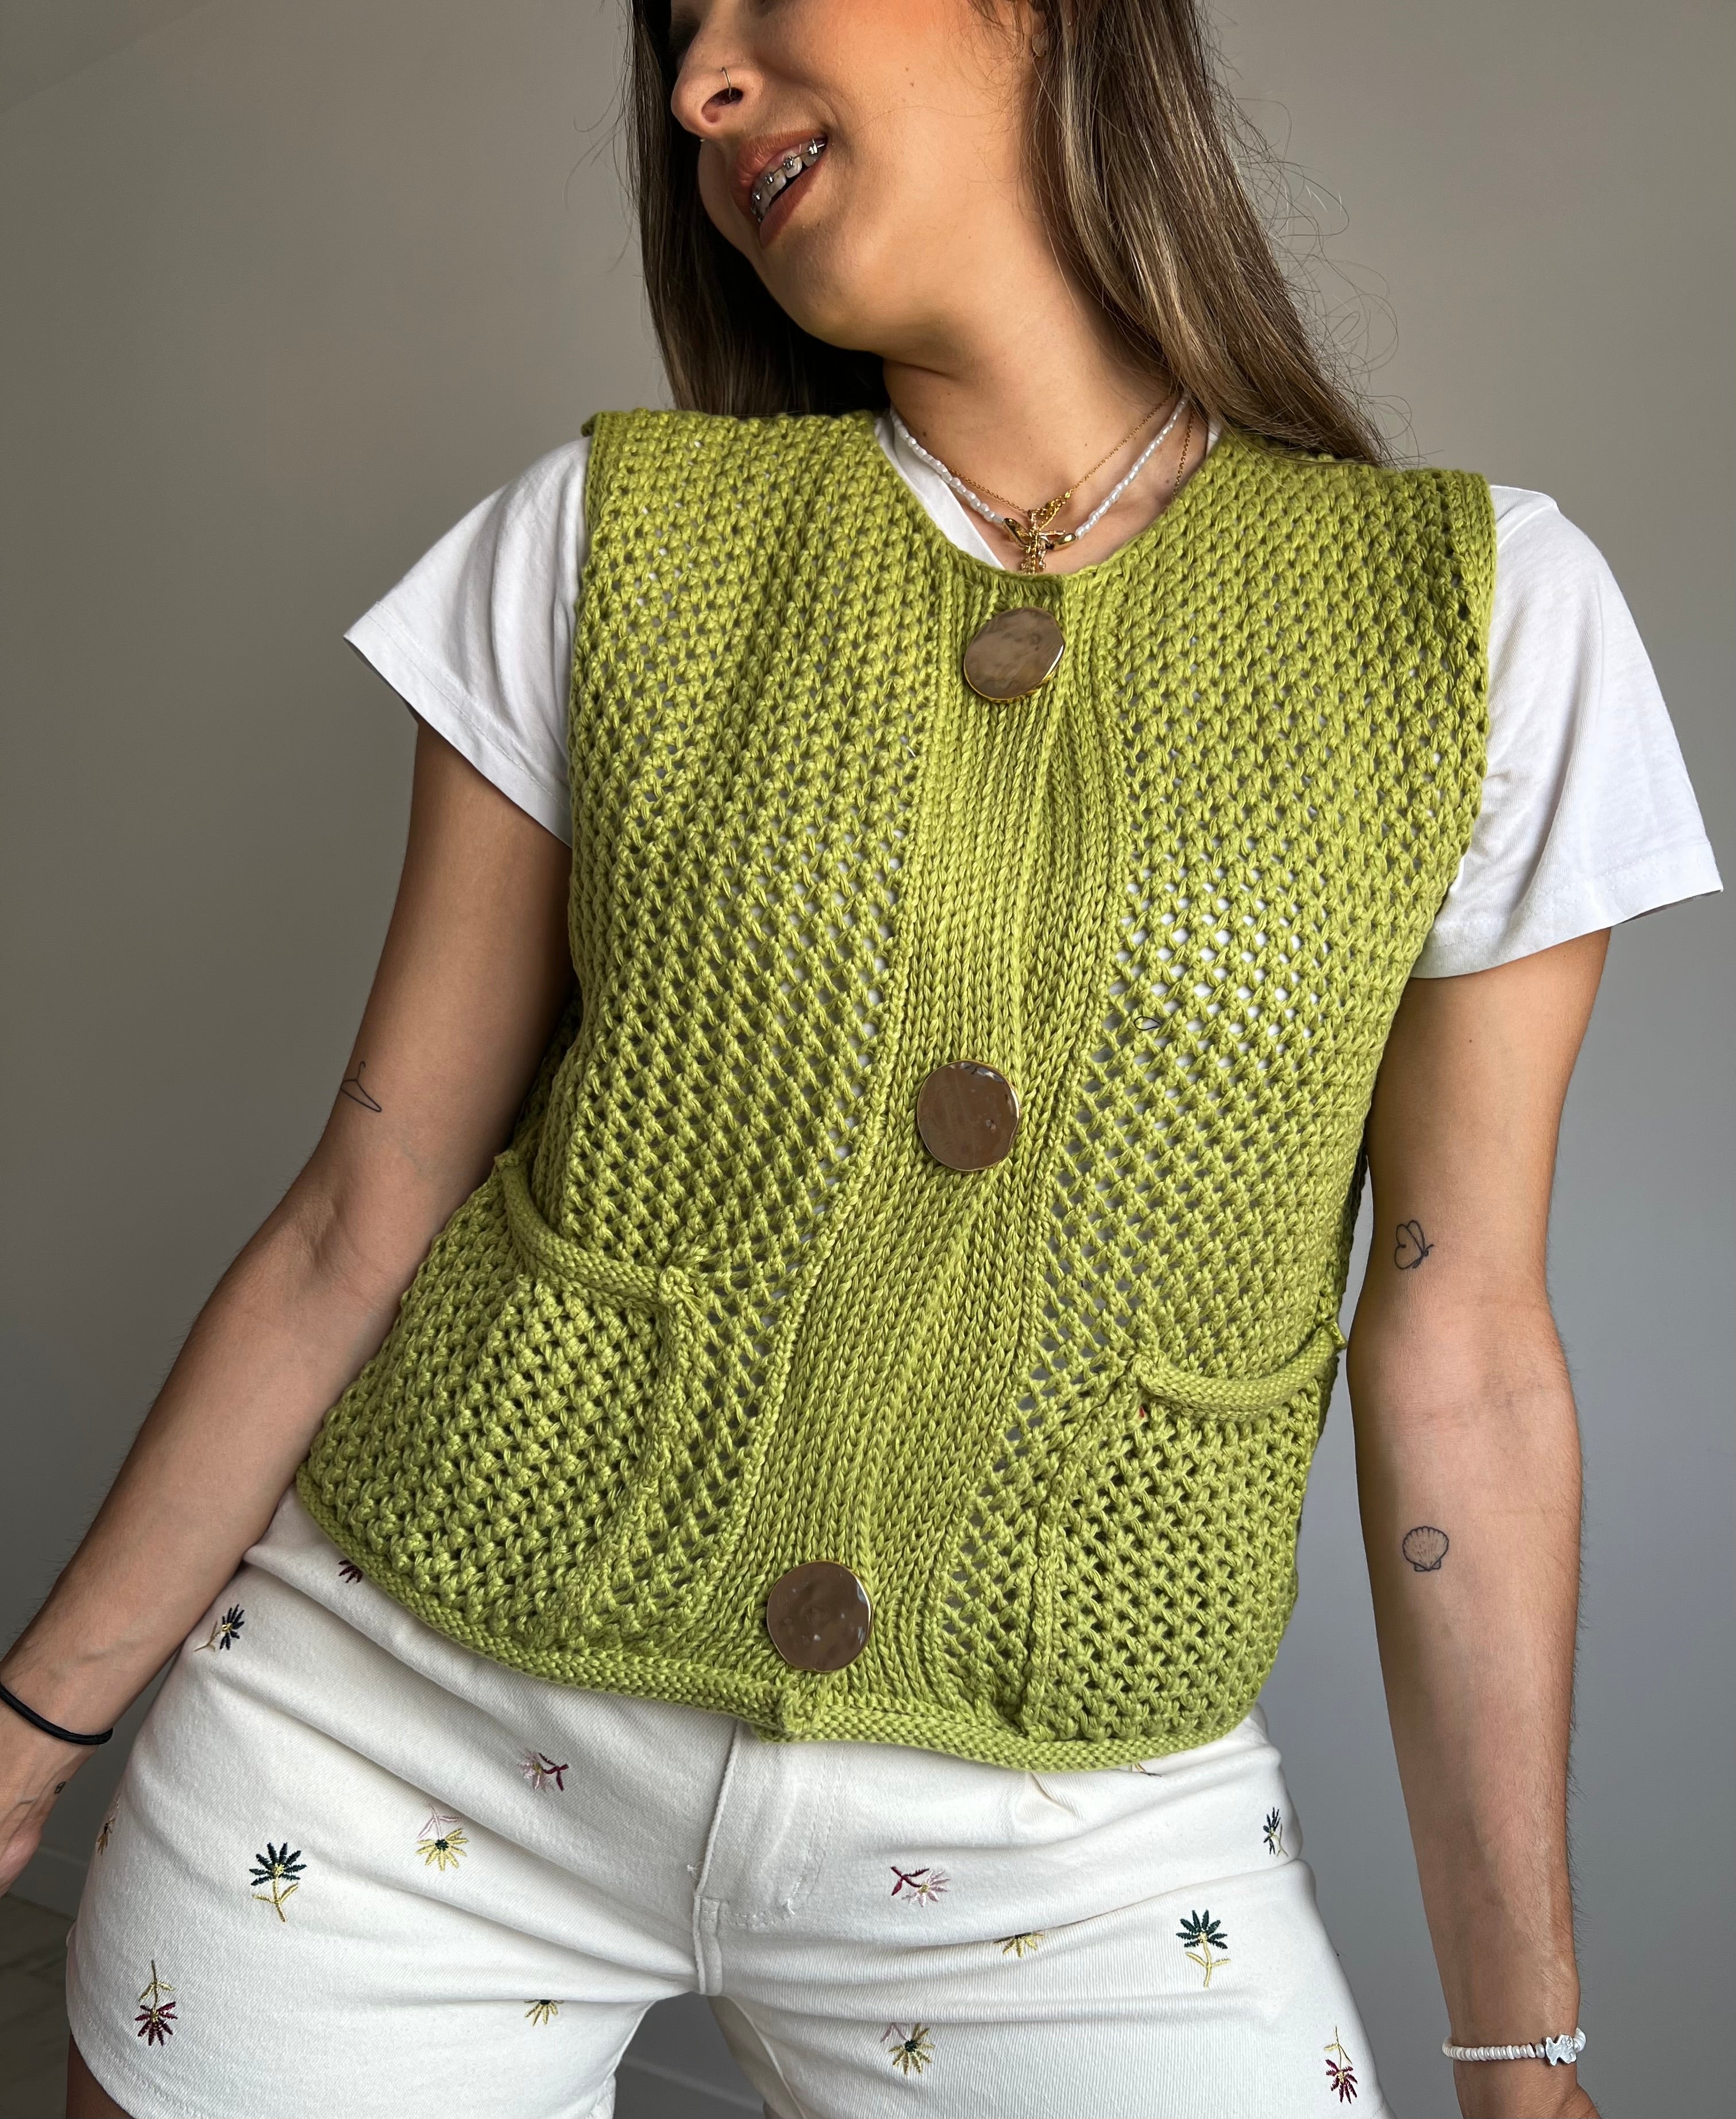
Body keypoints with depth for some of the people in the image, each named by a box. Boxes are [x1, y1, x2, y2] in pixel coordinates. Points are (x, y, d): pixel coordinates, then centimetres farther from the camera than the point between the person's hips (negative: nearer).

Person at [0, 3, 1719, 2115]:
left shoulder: (1488, 610, -5)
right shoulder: (607, 536, -3)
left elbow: (1458, 1354, -2)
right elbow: (364, 1214, -1)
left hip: (1070, 1837, 0)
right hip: (412, 1726, 1)